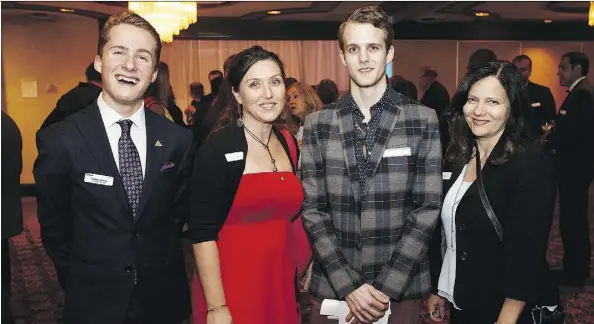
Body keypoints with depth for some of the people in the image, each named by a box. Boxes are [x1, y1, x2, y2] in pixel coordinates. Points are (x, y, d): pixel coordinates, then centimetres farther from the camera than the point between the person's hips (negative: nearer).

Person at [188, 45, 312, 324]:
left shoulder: (289, 144, 5)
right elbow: (202, 233, -15)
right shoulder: (217, 148, -13)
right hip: (231, 288, -6)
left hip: (281, 284, 6)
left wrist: (305, 263, 10)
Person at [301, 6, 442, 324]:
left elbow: (428, 208, -5)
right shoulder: (317, 124, 1)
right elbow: (312, 210, -1)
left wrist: (386, 286, -12)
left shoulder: (423, 120, -2)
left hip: (401, 288, -1)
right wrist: (348, 285, -11)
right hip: (332, 287, 1)